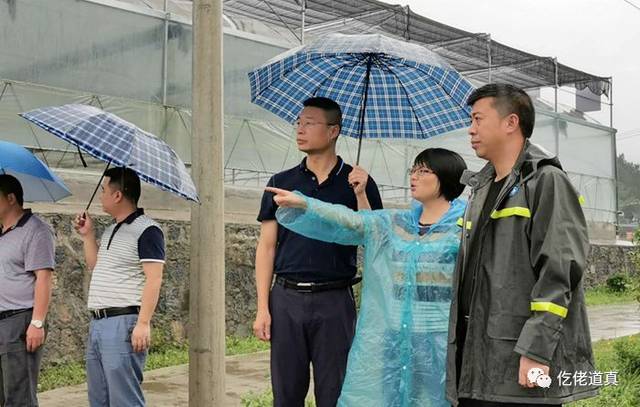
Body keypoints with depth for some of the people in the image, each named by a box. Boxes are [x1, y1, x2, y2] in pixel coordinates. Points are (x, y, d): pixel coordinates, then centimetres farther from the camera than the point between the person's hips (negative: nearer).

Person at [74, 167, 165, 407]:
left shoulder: (146, 230, -9)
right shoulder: (111, 231, 19)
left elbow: (153, 279, -16)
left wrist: (143, 323, -22)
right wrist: (87, 235, 20)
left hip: (123, 322, -9)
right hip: (97, 324, 9)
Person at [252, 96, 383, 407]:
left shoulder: (357, 182, 2)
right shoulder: (282, 182, 7)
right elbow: (267, 246, 6)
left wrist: (360, 194, -15)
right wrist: (262, 308, 0)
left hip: (334, 300, -2)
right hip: (286, 298, 2)